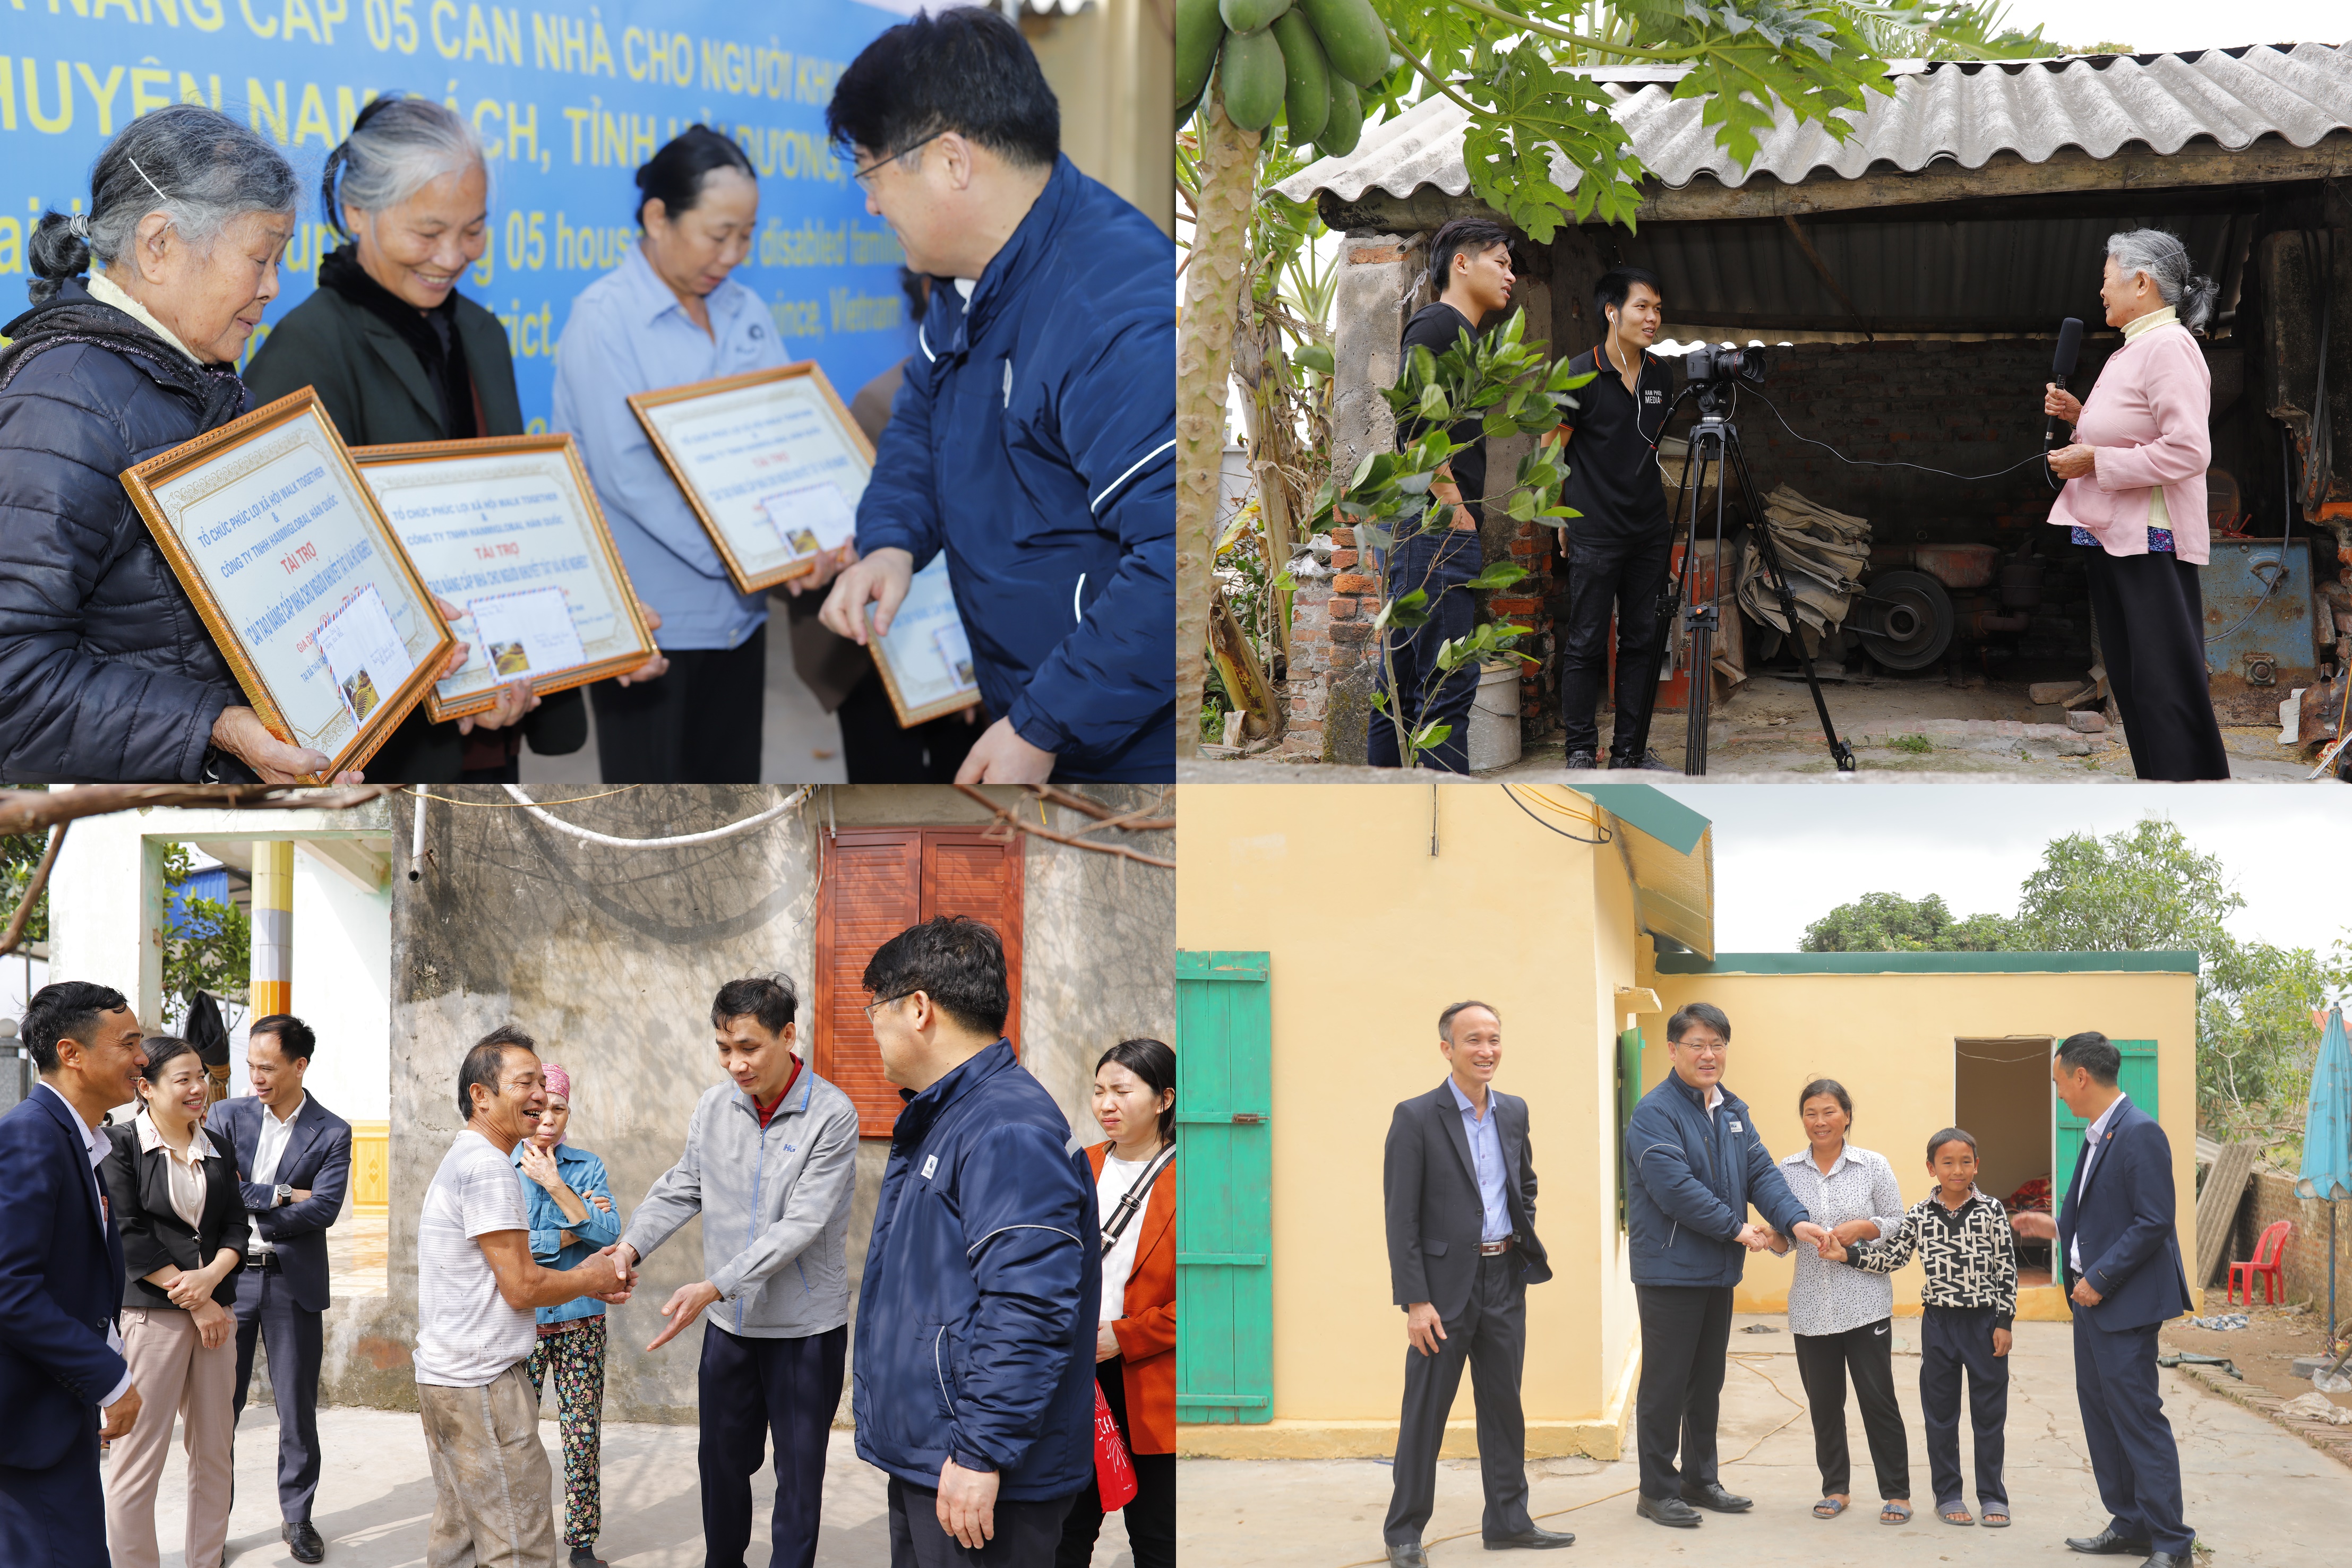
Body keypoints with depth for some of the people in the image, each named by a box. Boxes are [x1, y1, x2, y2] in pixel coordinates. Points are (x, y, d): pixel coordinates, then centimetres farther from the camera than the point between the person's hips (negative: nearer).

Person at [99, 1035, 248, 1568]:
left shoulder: (216, 1149, 15)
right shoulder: (120, 1144, -3)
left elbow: (236, 1228, 12)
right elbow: (130, 1237, -9)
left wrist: (211, 1276, -9)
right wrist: (195, 1303, -10)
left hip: (214, 1310, 6)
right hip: (149, 1314, -6)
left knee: (213, 1452, 7)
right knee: (138, 1456, -6)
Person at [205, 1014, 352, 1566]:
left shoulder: (331, 1133, -1)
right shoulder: (228, 1116, 3)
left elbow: (325, 1208, -12)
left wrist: (247, 1210, -14)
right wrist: (279, 1196, -14)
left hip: (295, 1282, -1)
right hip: (229, 1277, 1)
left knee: (298, 1407, 6)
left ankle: (297, 1516, 18)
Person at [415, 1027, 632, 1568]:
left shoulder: (458, 1160, 18)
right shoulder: (489, 1167, -16)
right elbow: (522, 1288, -18)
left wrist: (590, 1280, 14)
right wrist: (590, 1277, -1)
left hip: (441, 1376, 11)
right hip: (483, 1383, -11)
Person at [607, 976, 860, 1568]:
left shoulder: (831, 1115, -18)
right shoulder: (714, 1107, 0)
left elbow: (801, 1225, -24)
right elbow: (681, 1190, 6)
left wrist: (714, 1287, -30)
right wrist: (632, 1246, -14)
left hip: (805, 1326, -5)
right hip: (731, 1321, 5)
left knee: (799, 1474, 4)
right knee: (721, 1460, 16)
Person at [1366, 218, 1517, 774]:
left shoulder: (1460, 334, 24)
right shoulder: (1436, 324, -6)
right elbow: (1415, 423, -19)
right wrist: (1455, 507, -16)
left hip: (1423, 534, 10)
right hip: (1438, 534, -10)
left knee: (1403, 688, 9)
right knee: (1447, 687, -13)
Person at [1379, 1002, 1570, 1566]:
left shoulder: (1514, 1111, 8)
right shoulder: (1417, 1118, -10)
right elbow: (1402, 1219, -11)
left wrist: (1526, 1241, 9)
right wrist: (1416, 1302, -15)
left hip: (1504, 1280, 5)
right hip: (1445, 1284, -5)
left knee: (1504, 1403, 12)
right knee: (1425, 1412, 1)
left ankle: (1508, 1520, 23)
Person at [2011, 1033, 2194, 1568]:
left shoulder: (2140, 1134, -17)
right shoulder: (2097, 1136, 13)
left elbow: (2153, 1222, -21)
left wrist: (2100, 1279, -20)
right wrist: (2058, 1228, 17)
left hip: (2125, 1302, -10)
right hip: (2093, 1299, 10)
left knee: (2138, 1419, -8)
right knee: (2100, 1413, 14)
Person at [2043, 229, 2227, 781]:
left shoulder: (2168, 348, -15)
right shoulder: (2131, 351, 17)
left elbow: (2188, 450, -24)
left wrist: (2094, 461, -19)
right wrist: (2080, 415, 11)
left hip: (2151, 543, -11)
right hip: (2112, 538, 11)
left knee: (2165, 684, -9)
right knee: (2131, 680, 13)